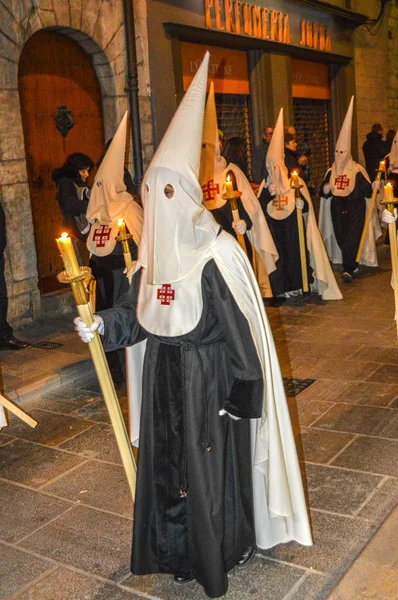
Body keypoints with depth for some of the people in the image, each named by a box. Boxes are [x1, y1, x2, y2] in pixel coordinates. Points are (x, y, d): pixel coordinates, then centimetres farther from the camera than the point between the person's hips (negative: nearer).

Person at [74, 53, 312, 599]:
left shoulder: (217, 255, -20)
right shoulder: (155, 251, 2)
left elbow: (239, 330, -18)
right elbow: (136, 308, 8)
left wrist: (241, 396, -16)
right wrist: (103, 324, -11)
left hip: (211, 378, -7)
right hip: (165, 376, 7)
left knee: (216, 463, 8)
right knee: (168, 462, 17)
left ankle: (228, 548, 33)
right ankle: (182, 550, 38)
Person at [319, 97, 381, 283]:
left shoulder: (357, 170, -5)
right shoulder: (331, 171, 7)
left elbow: (367, 190, -5)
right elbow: (323, 193, 7)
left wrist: (374, 186, -25)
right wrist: (326, 188, -14)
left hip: (355, 209, -4)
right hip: (337, 209, 4)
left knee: (352, 237, -12)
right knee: (341, 238, 8)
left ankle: (348, 269, -17)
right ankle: (351, 264, 24)